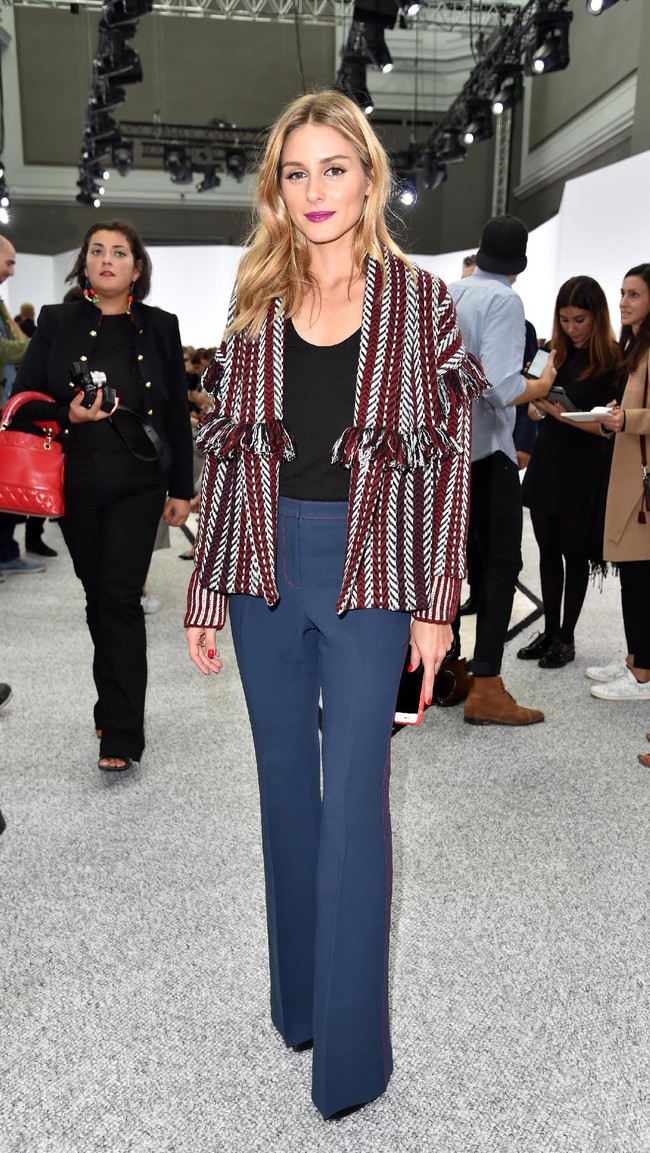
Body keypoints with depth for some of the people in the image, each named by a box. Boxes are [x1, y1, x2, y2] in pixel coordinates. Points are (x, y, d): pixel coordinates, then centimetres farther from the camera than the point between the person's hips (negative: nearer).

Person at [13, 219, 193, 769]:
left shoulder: (159, 327, 5)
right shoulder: (57, 323, 6)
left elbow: (177, 414, 6)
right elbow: (25, 399, 5)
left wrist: (181, 489, 3)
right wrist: (67, 415, -16)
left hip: (138, 483, -2)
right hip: (76, 482, 2)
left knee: (120, 598, -8)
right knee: (99, 598, 10)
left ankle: (121, 734, -3)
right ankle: (118, 707, 28)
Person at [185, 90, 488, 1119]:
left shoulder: (421, 303, 1)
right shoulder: (253, 308, 8)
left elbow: (447, 459, -1)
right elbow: (225, 454, 8)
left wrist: (436, 602, -6)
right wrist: (206, 592, 6)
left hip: (370, 571, -3)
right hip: (263, 568, 4)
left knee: (353, 805, -2)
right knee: (285, 788, 13)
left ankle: (350, 1055, 15)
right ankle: (296, 1001, 33)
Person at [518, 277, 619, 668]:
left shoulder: (613, 361, -9)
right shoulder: (555, 353, 6)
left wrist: (566, 416, -24)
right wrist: (537, 407, -8)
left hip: (584, 473, -5)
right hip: (546, 464, 5)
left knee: (575, 554, 4)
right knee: (549, 552, 11)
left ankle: (566, 637, 16)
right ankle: (549, 631, 22)